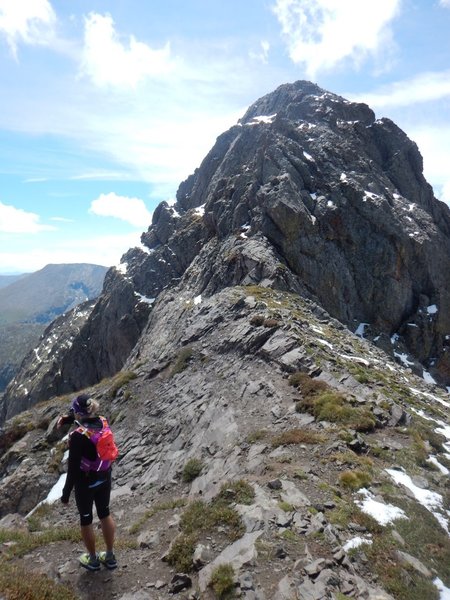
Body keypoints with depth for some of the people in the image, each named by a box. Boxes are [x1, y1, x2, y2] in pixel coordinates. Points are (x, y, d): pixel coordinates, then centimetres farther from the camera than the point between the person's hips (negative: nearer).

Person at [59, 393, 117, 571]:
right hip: (105, 478, 6)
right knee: (105, 514, 23)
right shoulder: (103, 422, -12)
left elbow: (73, 468, -24)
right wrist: (67, 418, -5)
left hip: (86, 483, -6)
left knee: (86, 520, 19)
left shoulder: (78, 436, -30)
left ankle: (93, 559, 39)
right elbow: (88, 417, 11)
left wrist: (66, 493, -11)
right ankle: (110, 556, 39)